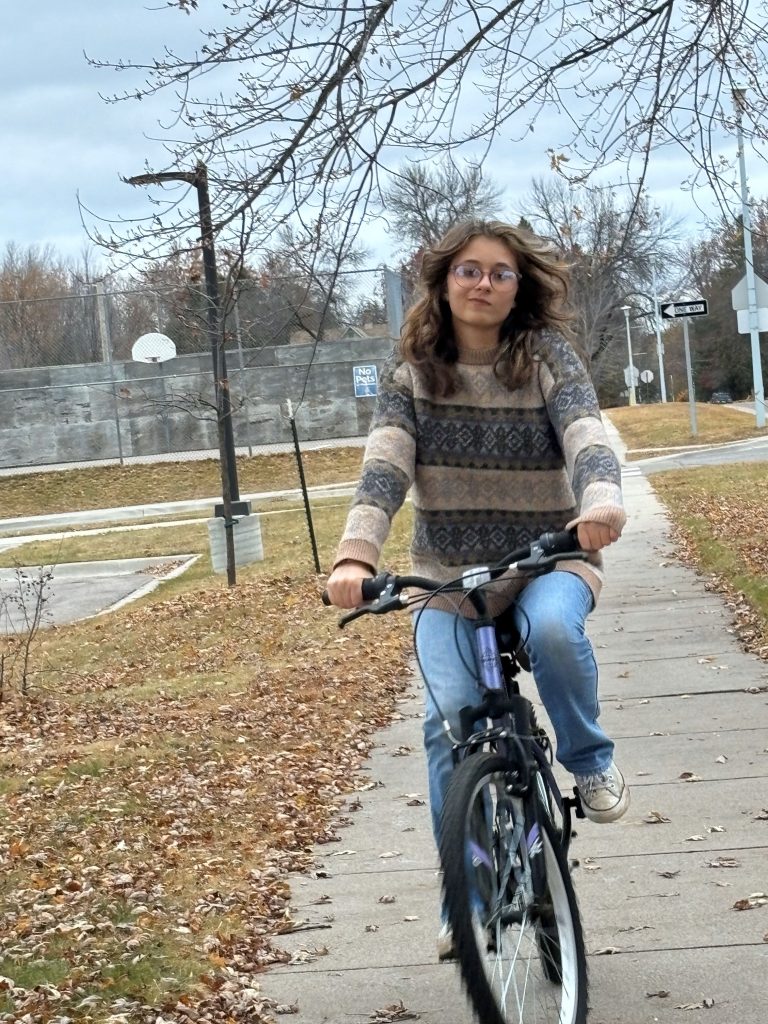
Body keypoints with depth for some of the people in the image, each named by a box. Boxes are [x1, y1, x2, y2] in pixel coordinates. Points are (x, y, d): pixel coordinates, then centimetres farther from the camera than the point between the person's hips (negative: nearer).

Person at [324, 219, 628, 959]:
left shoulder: (547, 355, -7)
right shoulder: (412, 370, -3)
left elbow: (586, 439, -23)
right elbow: (384, 466, -16)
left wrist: (601, 504, -47)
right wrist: (356, 555, -34)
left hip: (546, 560, -1)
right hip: (447, 573, 2)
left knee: (552, 628, -36)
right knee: (450, 718, -16)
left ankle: (589, 759, -6)